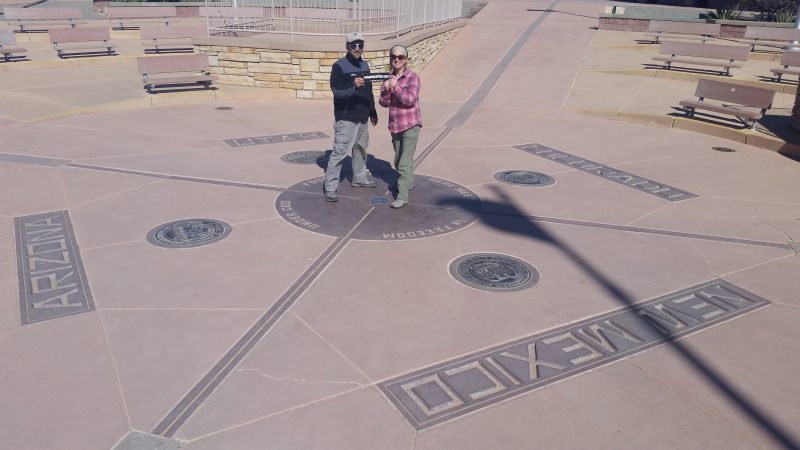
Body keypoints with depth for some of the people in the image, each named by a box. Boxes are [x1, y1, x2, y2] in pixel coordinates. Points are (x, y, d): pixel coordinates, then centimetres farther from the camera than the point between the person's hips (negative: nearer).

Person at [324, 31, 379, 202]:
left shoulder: (365, 65, 11)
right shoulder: (339, 66, -11)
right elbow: (337, 91, -20)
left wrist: (373, 112, 23)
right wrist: (353, 86, -37)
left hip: (362, 118, 8)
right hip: (346, 119, -8)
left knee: (361, 149, 20)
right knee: (339, 152, -9)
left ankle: (359, 178, 38)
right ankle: (330, 188, -4)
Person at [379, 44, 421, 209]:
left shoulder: (412, 77, -10)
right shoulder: (388, 78, 6)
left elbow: (410, 99, -20)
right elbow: (384, 103, 2)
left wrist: (396, 88, -21)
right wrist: (386, 90, -16)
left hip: (410, 125, -7)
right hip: (395, 125, 7)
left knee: (405, 163, -12)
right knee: (398, 160, 20)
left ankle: (402, 196, -9)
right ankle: (409, 182, 42)